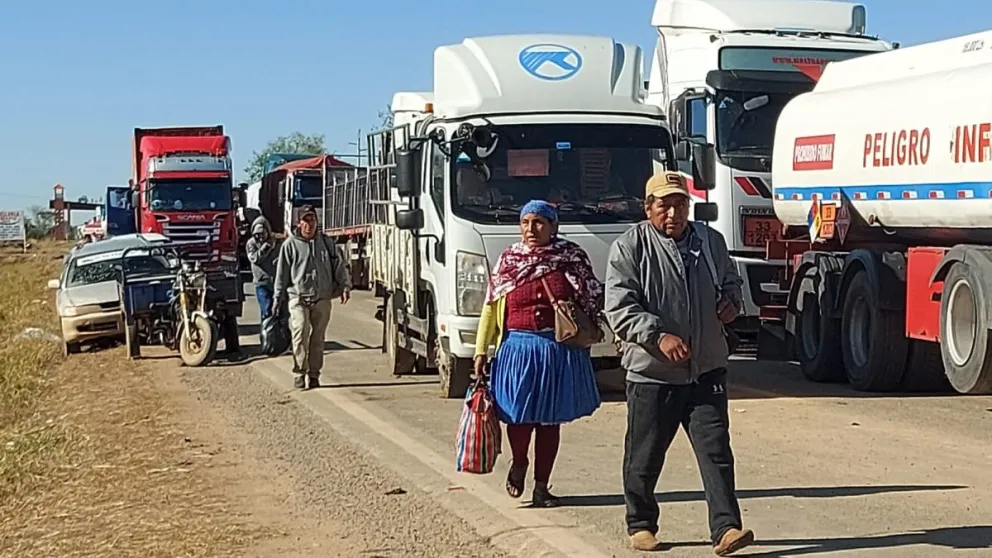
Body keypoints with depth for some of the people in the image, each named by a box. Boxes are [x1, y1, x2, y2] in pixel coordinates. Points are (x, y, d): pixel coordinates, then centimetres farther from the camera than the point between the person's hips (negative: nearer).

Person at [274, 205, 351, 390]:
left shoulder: (325, 242, 9)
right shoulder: (290, 244, 1)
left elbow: (340, 264, 11)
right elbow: (282, 273, 3)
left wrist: (345, 285, -2)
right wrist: (278, 298, 2)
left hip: (322, 298, 3)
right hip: (299, 298, -3)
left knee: (318, 337, 7)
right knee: (300, 333, -15)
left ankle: (314, 374, 15)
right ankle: (299, 373, -9)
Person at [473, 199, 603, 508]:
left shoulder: (572, 257, 1)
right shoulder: (508, 260, 4)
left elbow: (594, 299, 8)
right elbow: (490, 309, 6)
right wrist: (481, 351, 2)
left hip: (561, 351, 0)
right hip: (518, 349, 0)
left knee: (550, 419, 8)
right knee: (520, 415, -3)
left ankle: (541, 486, 20)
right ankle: (518, 464, 29)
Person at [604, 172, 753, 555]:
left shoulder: (710, 241, 8)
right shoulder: (629, 248, -7)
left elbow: (731, 281, 26)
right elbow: (619, 309, -14)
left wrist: (731, 301, 2)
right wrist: (659, 336, -26)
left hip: (706, 369, 3)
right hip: (652, 373, -3)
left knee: (716, 450, -5)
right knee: (645, 456, 8)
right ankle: (640, 525, 26)